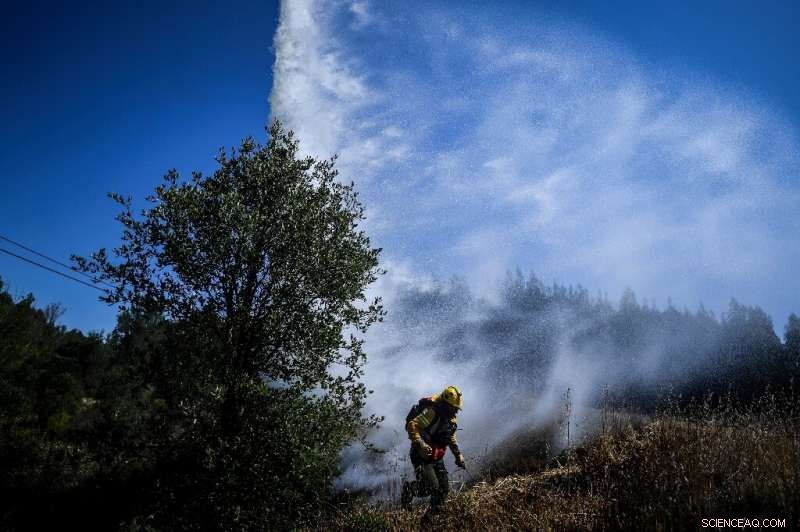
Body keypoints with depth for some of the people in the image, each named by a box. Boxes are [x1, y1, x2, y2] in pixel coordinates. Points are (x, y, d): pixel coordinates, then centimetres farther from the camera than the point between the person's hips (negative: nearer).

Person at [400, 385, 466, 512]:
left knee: (444, 489, 4)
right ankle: (409, 488, 9)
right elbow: (412, 426, -28)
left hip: (437, 457, 8)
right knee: (432, 487, -17)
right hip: (422, 455, -8)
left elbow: (451, 437, 24)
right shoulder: (432, 412, -22)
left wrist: (458, 454, 19)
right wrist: (420, 443, -39)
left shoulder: (451, 418, 7)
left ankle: (435, 511, 26)